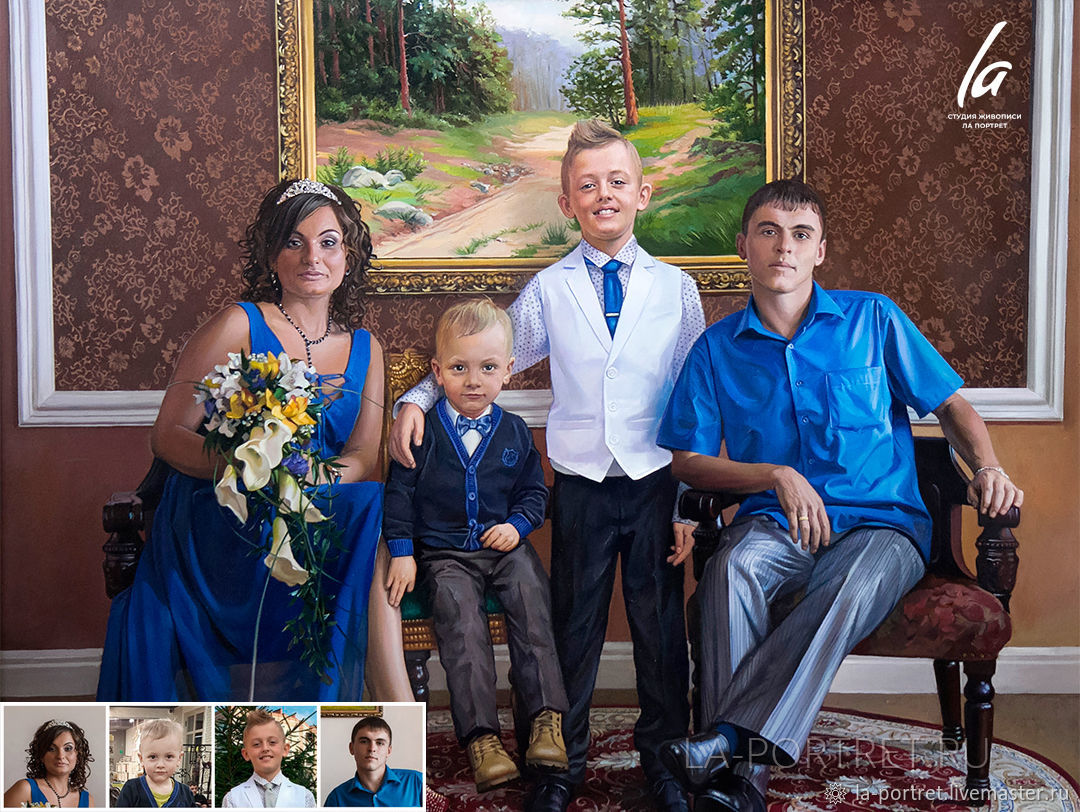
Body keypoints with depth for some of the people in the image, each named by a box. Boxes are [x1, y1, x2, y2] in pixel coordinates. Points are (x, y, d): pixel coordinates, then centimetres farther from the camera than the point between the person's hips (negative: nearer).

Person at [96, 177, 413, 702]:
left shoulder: (365, 348, 14)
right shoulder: (241, 326, 0)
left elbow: (363, 456, 4)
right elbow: (167, 435, -2)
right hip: (219, 525, -4)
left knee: (377, 513, -29)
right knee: (370, 517, -30)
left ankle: (398, 704, -26)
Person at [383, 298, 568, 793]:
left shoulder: (514, 432, 7)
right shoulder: (422, 430, 0)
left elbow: (534, 491, 16)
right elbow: (399, 491, 4)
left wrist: (517, 525, -4)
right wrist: (401, 552, -2)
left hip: (505, 544, 2)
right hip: (444, 552, -2)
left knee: (530, 594, -24)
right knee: (459, 610, -26)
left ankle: (546, 717, -21)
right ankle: (480, 735, -28)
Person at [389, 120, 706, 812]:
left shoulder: (676, 288, 2)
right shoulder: (548, 290, 2)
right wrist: (417, 399, -6)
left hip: (656, 483, 0)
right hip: (580, 488, 0)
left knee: (661, 625, 10)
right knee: (573, 625, 9)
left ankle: (664, 756, 31)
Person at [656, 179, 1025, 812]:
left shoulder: (873, 319, 8)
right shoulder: (718, 348, 8)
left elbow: (951, 404, 13)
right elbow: (689, 461, 6)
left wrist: (987, 466, -8)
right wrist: (777, 476, -10)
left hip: (883, 524, 0)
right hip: (778, 522, 1)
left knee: (855, 586, -36)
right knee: (733, 570, -34)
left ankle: (731, 739, -37)